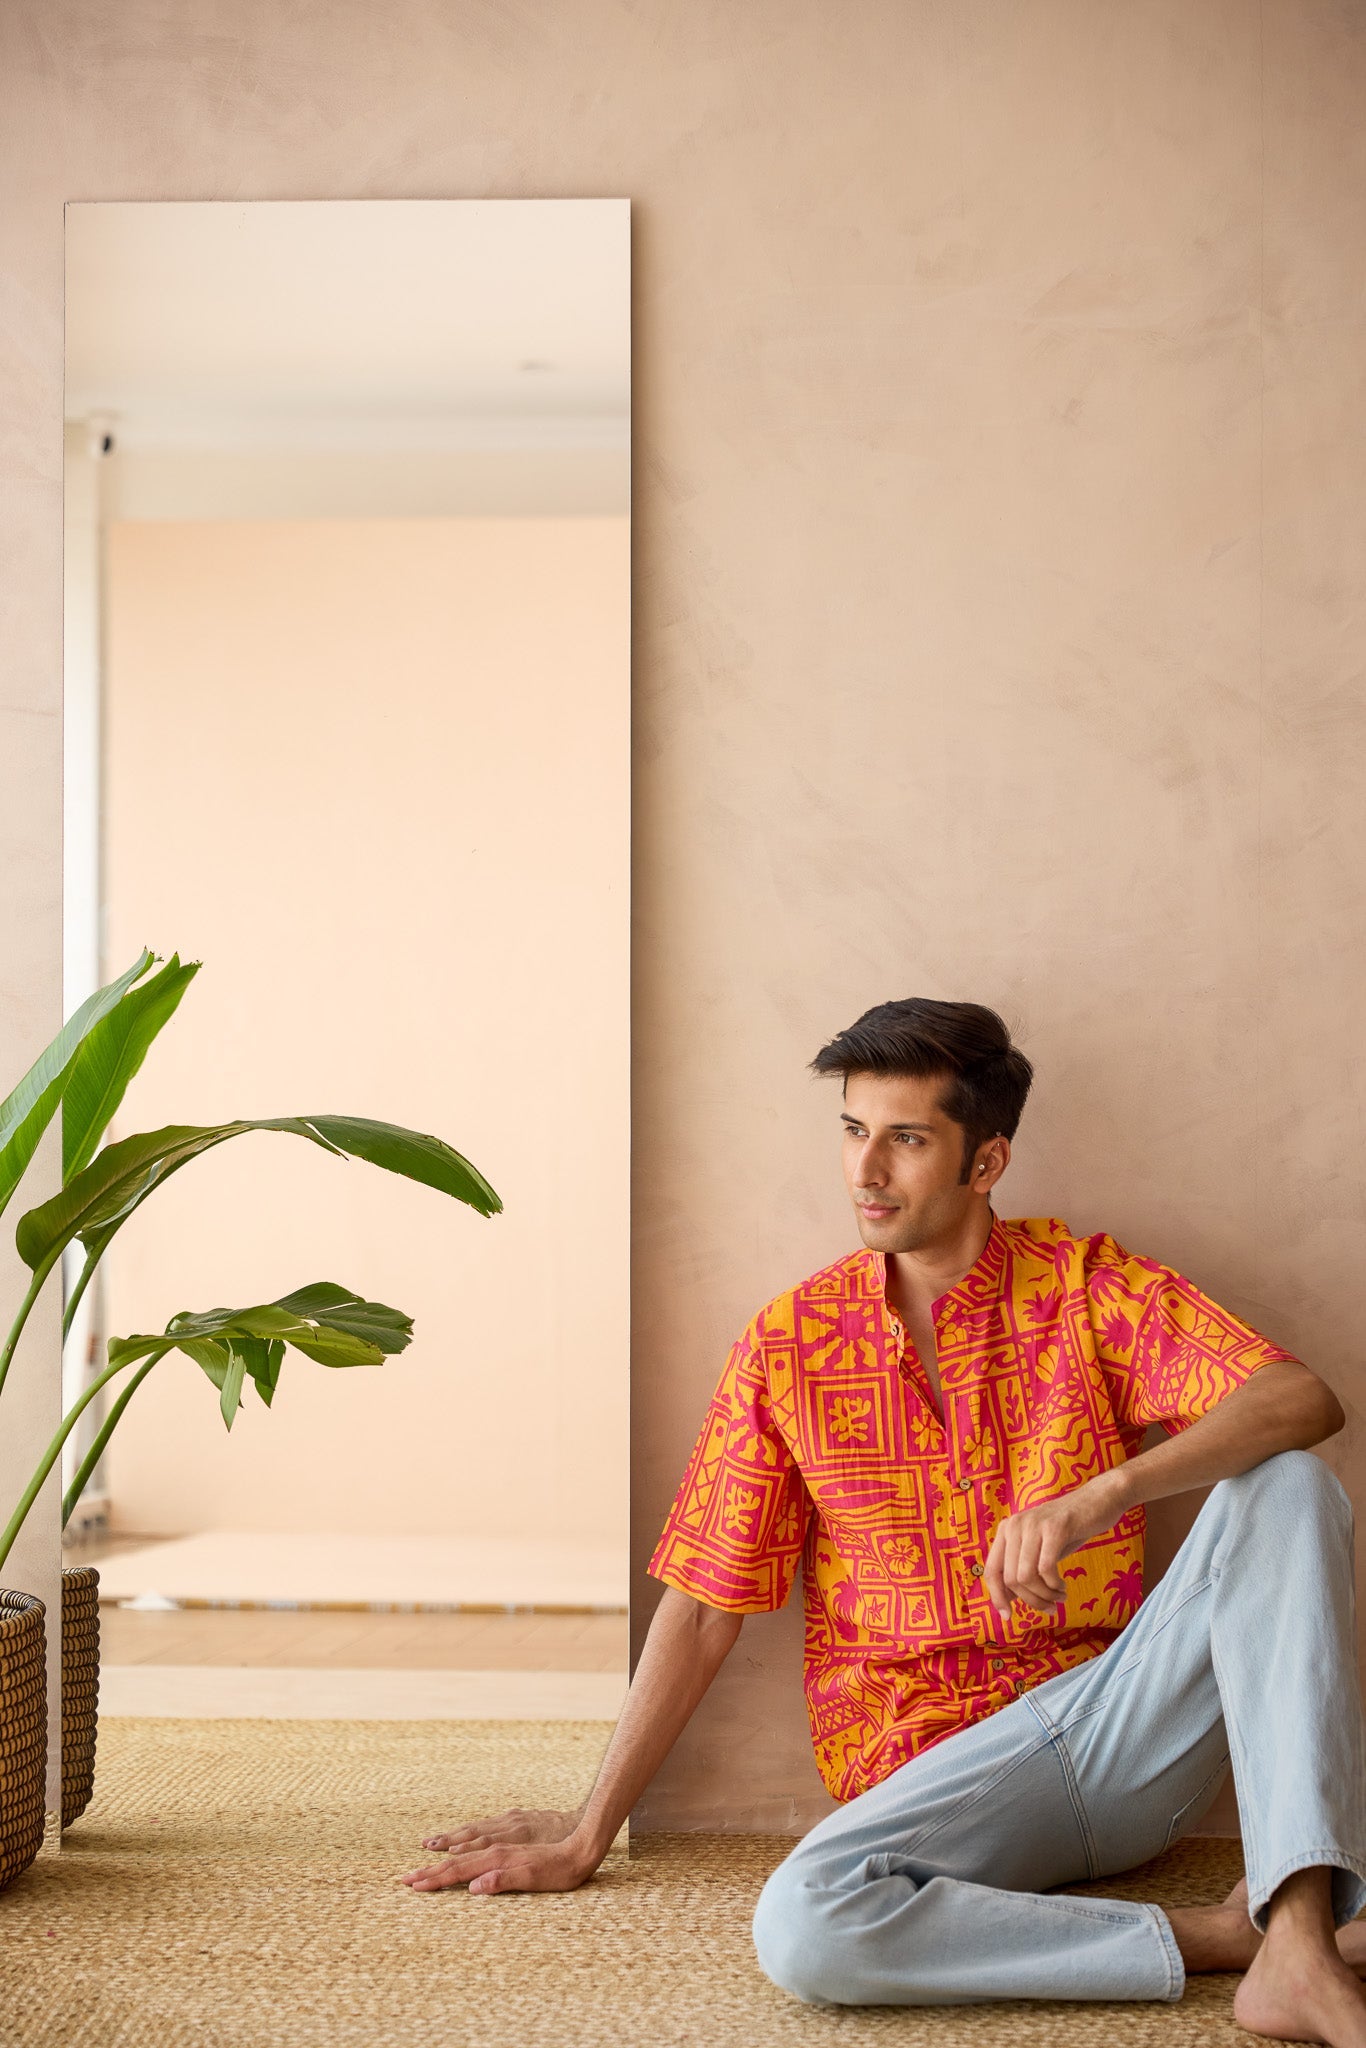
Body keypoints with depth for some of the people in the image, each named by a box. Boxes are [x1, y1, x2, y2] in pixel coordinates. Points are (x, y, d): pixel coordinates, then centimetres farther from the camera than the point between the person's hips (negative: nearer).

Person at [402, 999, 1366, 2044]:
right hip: (937, 1766, 0)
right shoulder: (791, 1343, 4)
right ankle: (1217, 1938, -19)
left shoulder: (1086, 1286, 1)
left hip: (1120, 1725, 0)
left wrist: (1099, 1495, -30)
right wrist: (588, 1834, 7)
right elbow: (703, 1608, 7)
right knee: (801, 1929, -32)